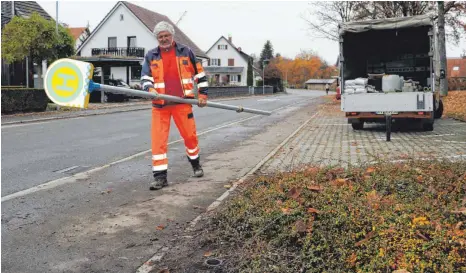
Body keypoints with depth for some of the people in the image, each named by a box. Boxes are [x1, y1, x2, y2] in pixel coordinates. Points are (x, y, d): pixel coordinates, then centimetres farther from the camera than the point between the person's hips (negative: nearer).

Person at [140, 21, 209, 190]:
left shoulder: (186, 52, 5)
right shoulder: (151, 56, 7)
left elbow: (200, 74, 10)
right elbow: (145, 77, 3)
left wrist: (202, 94, 6)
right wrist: (150, 90, -19)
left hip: (182, 102, 0)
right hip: (160, 105, 1)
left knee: (190, 135, 7)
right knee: (158, 139, -6)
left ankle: (195, 163, 34)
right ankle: (160, 176, 0)